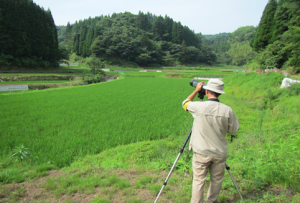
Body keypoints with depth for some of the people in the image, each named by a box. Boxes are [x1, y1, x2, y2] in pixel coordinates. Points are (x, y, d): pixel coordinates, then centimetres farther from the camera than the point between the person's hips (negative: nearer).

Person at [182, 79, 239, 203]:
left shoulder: (199, 107, -14)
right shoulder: (227, 110, -10)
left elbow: (185, 103, 7)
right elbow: (233, 130, 3)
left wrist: (196, 90, 16)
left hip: (201, 152, -2)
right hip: (220, 152, 2)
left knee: (198, 181, 10)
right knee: (216, 180, 21)